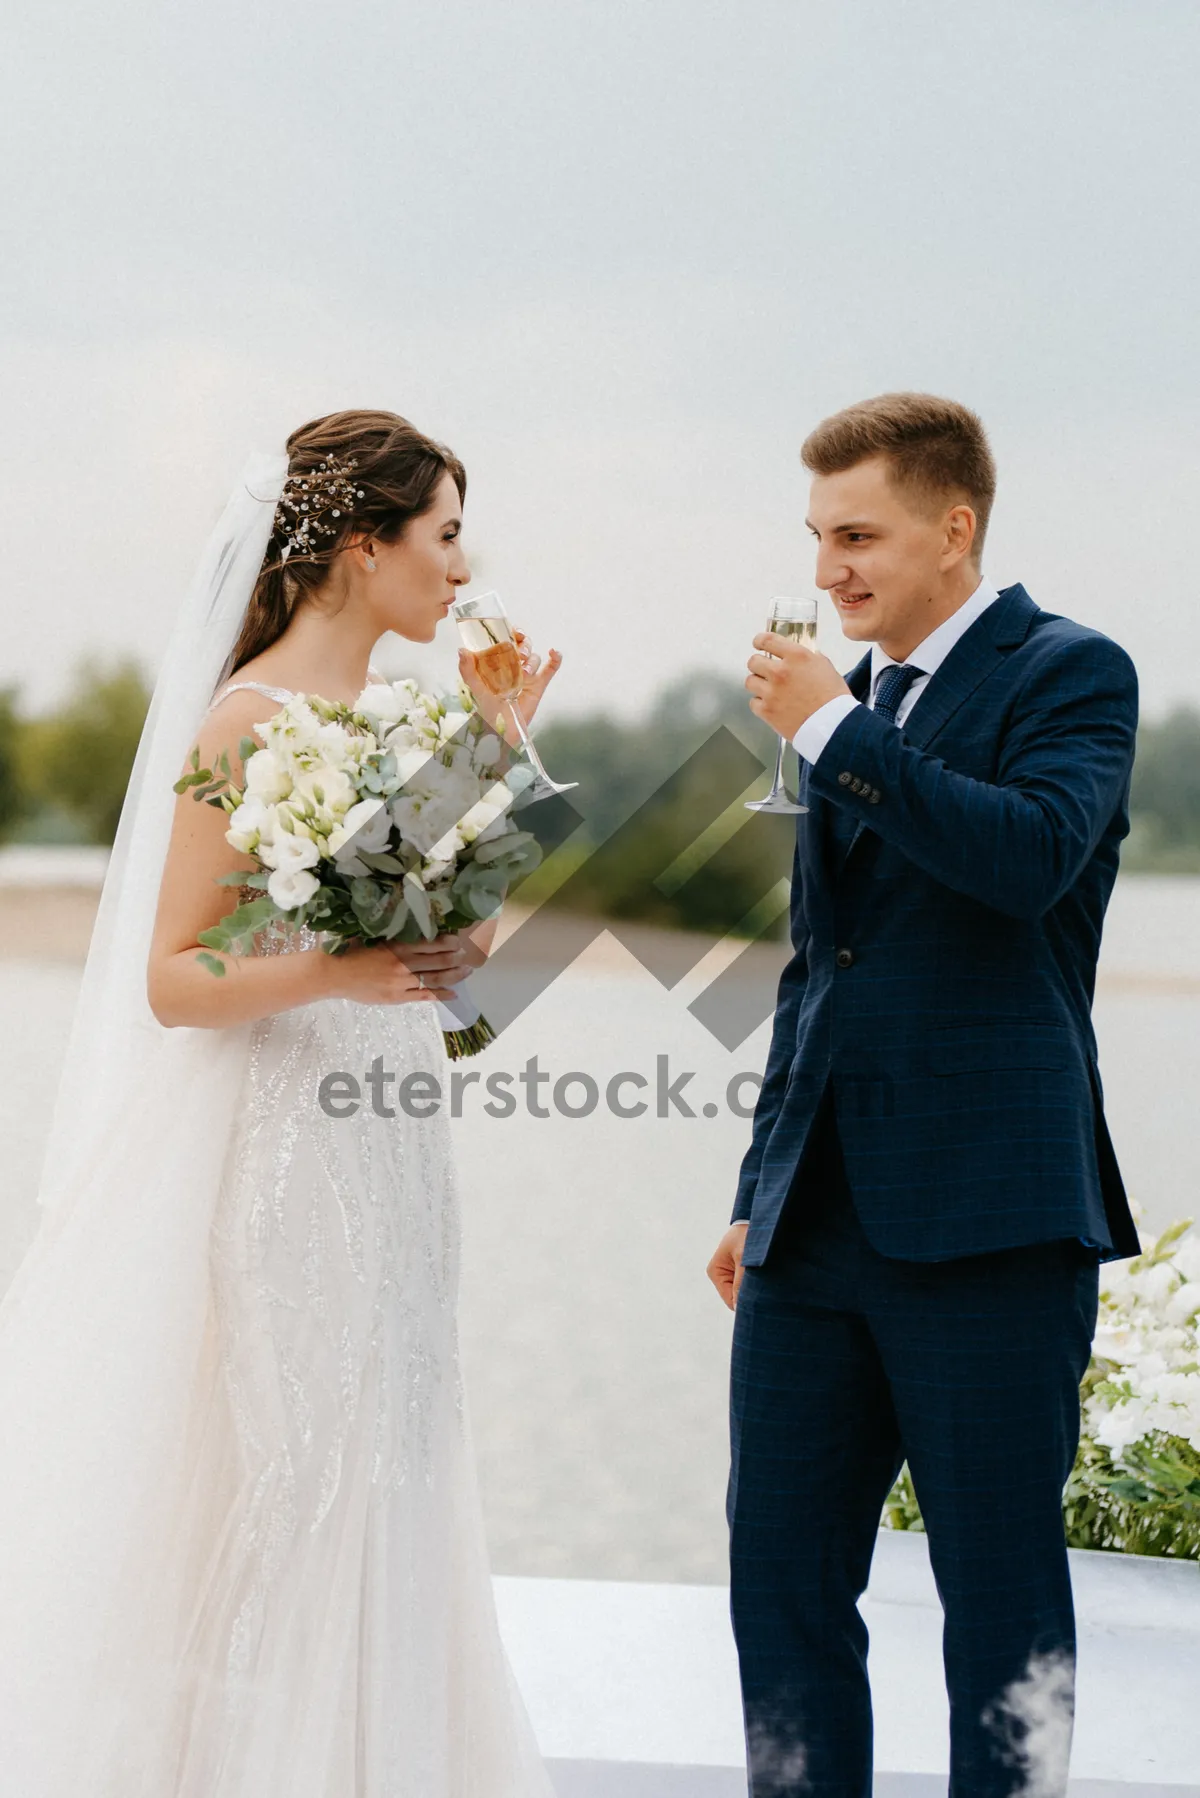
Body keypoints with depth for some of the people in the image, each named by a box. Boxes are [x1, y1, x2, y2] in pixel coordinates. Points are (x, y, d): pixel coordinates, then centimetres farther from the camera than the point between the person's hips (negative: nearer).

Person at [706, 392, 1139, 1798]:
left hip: (984, 1216, -7)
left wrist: (833, 734, -17)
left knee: (1002, 1592, 1)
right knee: (781, 1574, 8)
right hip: (820, 1227, 7)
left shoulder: (1069, 674, -2)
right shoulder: (857, 701, 19)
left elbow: (1032, 854, -23)